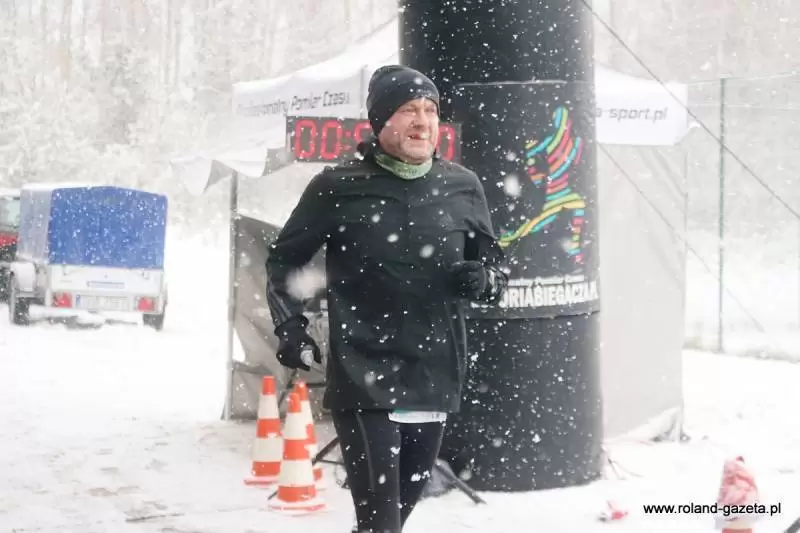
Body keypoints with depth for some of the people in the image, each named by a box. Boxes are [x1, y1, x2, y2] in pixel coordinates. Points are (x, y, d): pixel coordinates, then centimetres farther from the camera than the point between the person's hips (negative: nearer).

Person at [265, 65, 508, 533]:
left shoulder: (462, 187, 4)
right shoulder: (339, 188, -4)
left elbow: (495, 263, 16)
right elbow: (283, 259, 9)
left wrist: (485, 280, -7)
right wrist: (292, 330, -1)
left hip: (436, 382, 4)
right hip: (363, 382, -4)